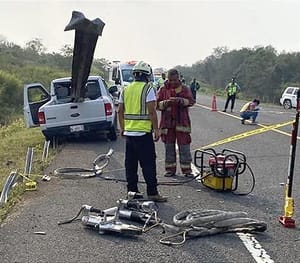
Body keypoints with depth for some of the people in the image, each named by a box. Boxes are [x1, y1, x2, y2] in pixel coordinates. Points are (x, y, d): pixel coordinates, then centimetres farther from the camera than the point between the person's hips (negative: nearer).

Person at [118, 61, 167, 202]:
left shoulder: (126, 90, 11)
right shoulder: (148, 88, -8)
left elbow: (120, 111, 15)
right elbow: (152, 111, -14)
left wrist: (122, 128, 25)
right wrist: (156, 129, -8)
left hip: (129, 132, 6)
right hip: (144, 132, -6)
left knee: (130, 164, 11)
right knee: (148, 164, -3)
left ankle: (132, 190, 16)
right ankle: (152, 193, -1)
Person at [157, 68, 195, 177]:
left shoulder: (184, 89, 5)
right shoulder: (163, 89, 7)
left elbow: (191, 101, -9)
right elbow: (157, 104, 1)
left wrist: (181, 100, -27)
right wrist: (165, 103, -19)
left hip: (182, 122, -1)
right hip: (167, 122, 2)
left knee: (184, 146, -1)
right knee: (169, 146, 7)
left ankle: (186, 169, 6)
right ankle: (170, 169, 16)